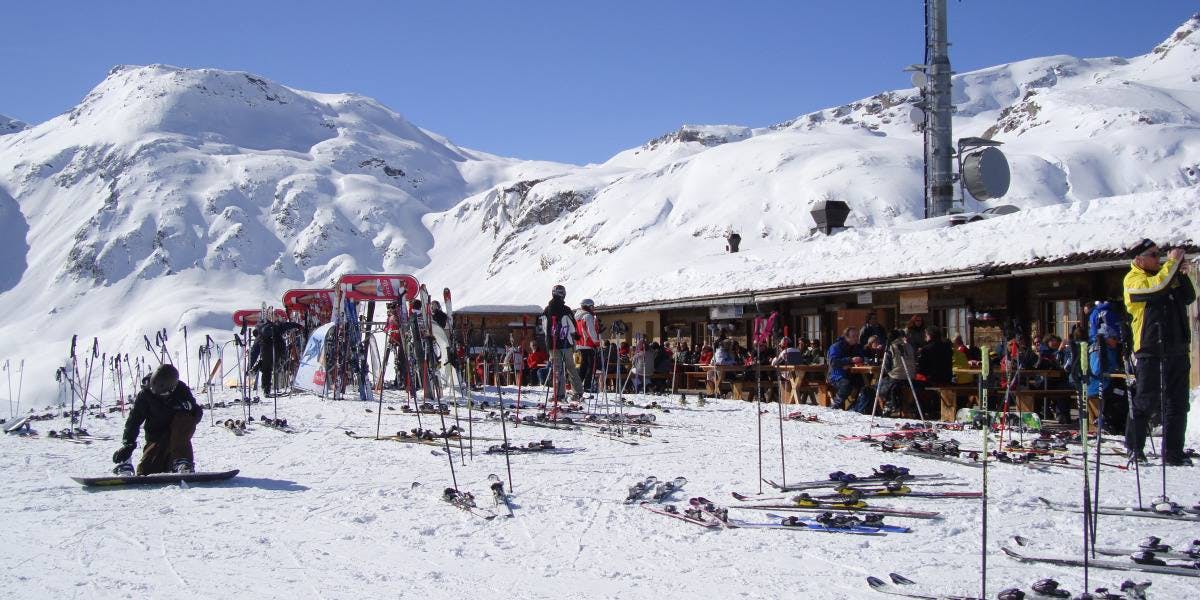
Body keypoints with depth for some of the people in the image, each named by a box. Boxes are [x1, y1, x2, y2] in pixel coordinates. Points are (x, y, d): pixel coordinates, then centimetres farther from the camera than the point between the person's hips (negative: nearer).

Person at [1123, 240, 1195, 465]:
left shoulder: (1166, 274, 18)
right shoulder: (1133, 280, -3)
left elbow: (1189, 297, 11)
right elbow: (1156, 287, -22)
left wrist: (1181, 273, -1)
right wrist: (1172, 262, -13)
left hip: (1177, 349, 7)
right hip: (1151, 351, -7)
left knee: (1177, 405, 6)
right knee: (1147, 401, -2)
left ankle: (1173, 453, 10)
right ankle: (1133, 446, 13)